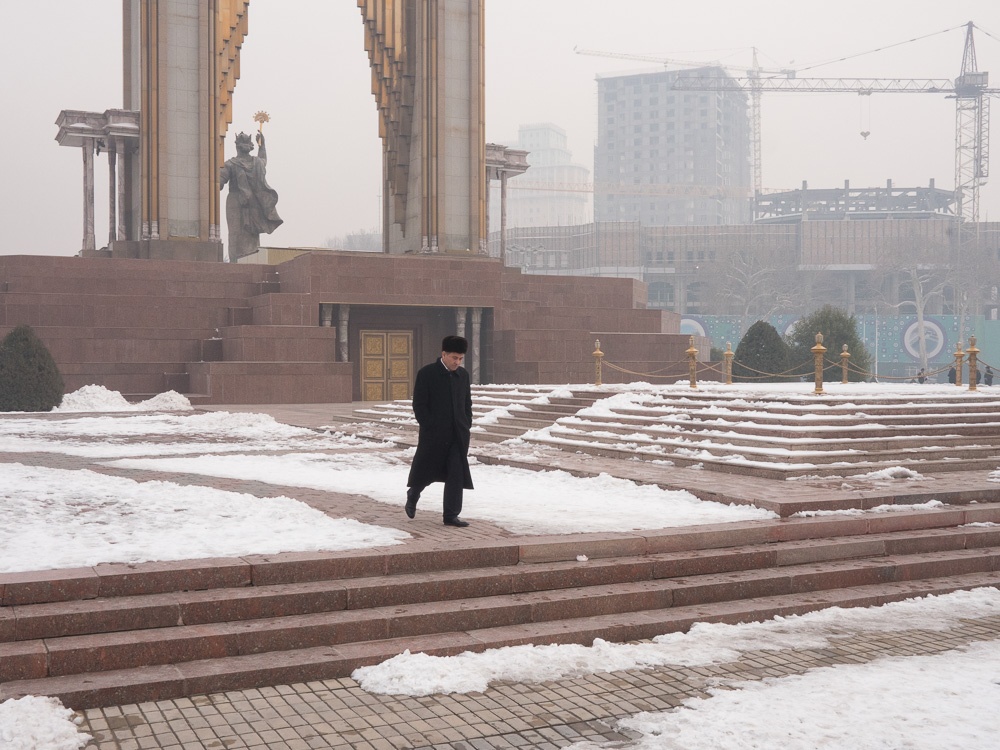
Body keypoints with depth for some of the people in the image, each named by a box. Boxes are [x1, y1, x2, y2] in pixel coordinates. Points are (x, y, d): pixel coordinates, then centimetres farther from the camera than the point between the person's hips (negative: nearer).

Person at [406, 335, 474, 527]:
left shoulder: (463, 374, 9)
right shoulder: (427, 373, -7)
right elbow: (419, 405, -8)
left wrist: (467, 425, 5)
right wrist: (430, 427, -13)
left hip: (458, 434, 4)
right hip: (433, 434, -4)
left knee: (457, 475, -2)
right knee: (425, 471, 9)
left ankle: (451, 515, 3)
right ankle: (412, 496, 38)